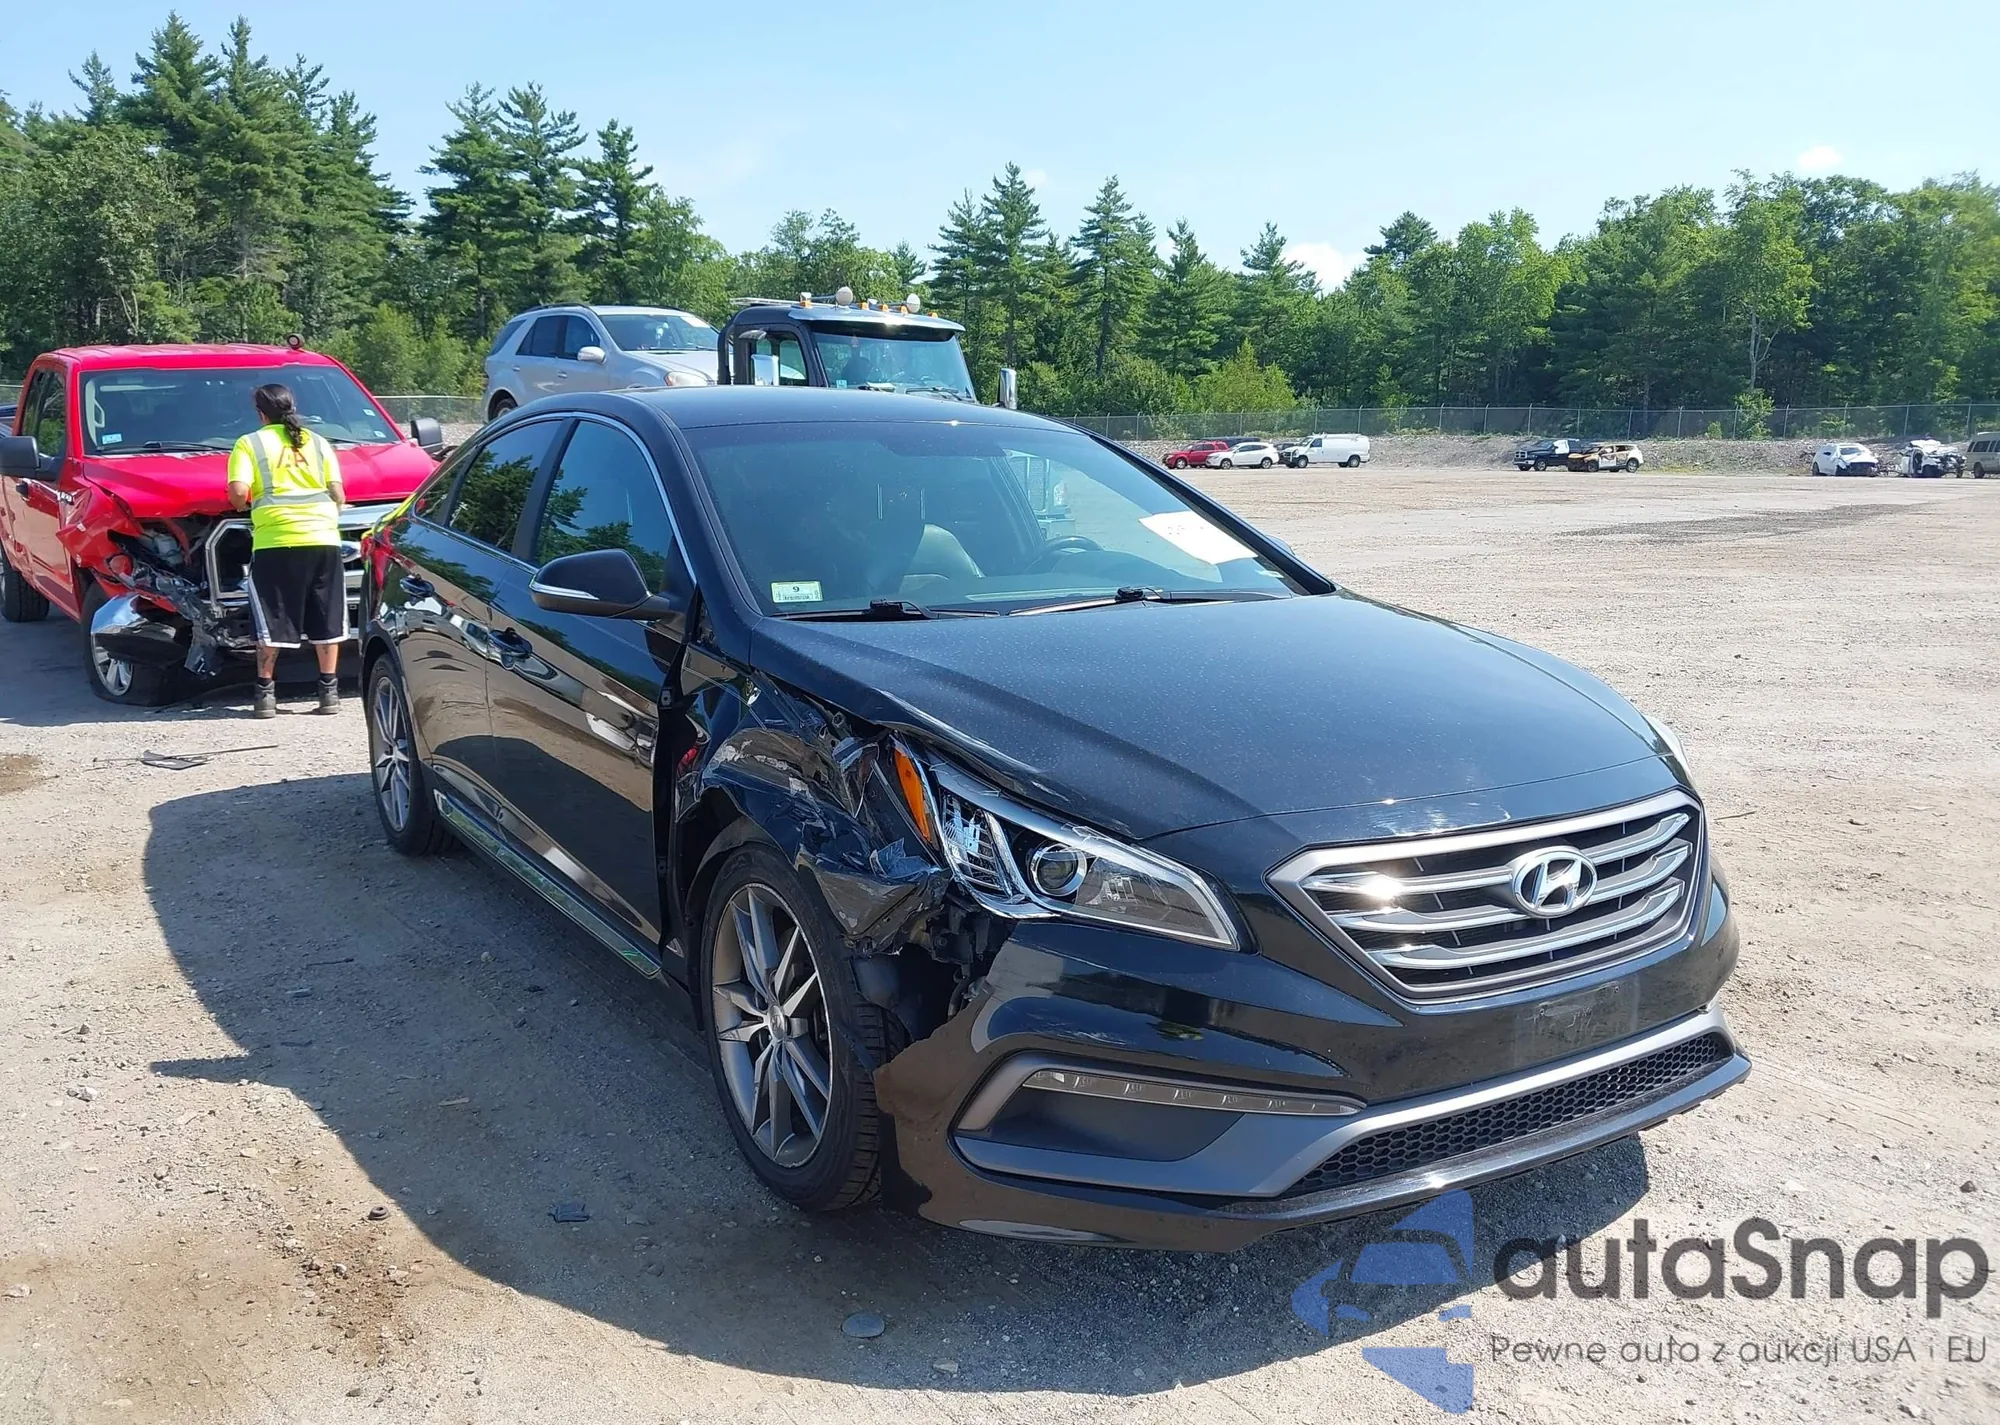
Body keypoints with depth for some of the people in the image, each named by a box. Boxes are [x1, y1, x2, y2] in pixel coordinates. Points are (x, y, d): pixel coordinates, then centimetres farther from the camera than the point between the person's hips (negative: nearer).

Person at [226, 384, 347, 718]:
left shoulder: (250, 444, 7)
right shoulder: (317, 442, 16)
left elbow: (238, 492, -7)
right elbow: (338, 493, 8)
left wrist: (243, 505, 14)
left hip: (275, 540, -2)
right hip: (322, 538, 3)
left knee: (271, 621, 5)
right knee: (326, 619, 9)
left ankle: (265, 692, 7)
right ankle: (329, 690, 9)